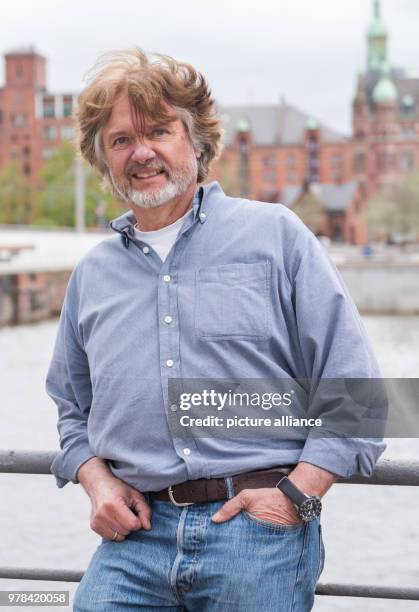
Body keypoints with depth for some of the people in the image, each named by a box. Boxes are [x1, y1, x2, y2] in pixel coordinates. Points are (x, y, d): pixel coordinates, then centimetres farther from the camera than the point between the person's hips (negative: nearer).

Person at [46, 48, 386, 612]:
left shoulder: (275, 235, 4)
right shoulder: (92, 274, 15)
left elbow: (353, 387, 0)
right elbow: (73, 409, 25)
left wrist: (298, 494, -9)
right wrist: (97, 481, 6)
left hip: (260, 529, -3)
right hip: (136, 533, 3)